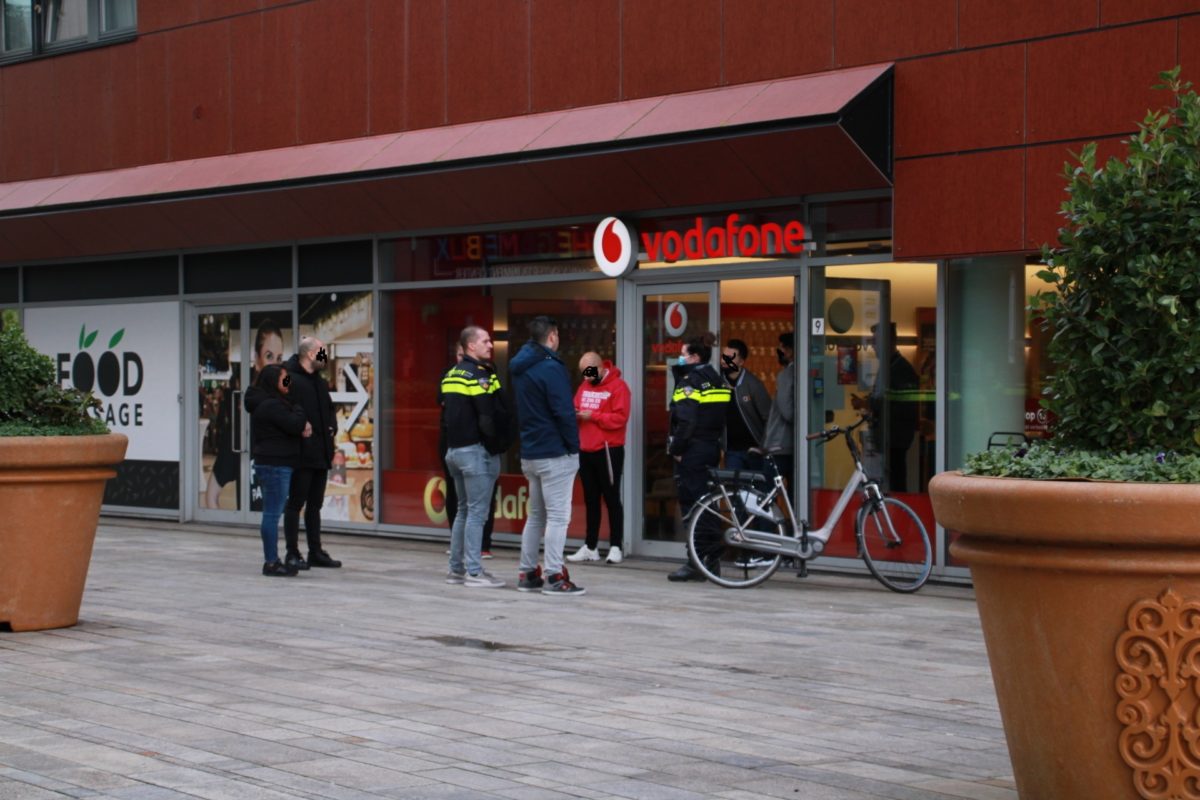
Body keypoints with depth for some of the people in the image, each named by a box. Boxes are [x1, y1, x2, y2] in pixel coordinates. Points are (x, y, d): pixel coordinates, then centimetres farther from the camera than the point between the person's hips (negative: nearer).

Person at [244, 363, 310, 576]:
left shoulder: (266, 403, 17)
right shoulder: (272, 405, -16)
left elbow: (297, 425, 18)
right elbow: (295, 424, -20)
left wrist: (302, 425, -5)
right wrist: (299, 412, 2)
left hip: (267, 463, 11)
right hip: (276, 465, -11)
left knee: (271, 514, 12)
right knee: (273, 514, -8)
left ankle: (271, 561, 17)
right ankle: (271, 562, -6)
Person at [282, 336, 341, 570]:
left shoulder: (320, 382, 16)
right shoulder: (291, 380, -12)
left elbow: (329, 409, 24)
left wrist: (332, 427, 7)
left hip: (321, 453, 9)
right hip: (301, 454, -9)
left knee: (315, 504, 14)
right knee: (296, 503, -2)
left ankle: (315, 552, 20)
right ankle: (292, 554, 3)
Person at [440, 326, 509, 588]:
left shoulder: (450, 375, 14)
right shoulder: (479, 375, -14)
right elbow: (490, 416, -19)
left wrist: (452, 445, 16)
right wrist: (498, 446, -9)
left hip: (454, 449, 9)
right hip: (477, 451, -9)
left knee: (463, 510, 16)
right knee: (477, 512, -7)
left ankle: (456, 568, 20)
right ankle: (474, 572, -7)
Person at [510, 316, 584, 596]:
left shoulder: (520, 368, 11)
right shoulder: (551, 368, -16)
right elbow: (564, 412, -19)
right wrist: (574, 446, -9)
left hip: (530, 454, 9)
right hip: (554, 454, -9)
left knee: (536, 515, 16)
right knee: (558, 516, -5)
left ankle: (528, 573, 19)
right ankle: (554, 576, -7)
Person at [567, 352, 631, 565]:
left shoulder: (618, 386, -9)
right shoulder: (584, 386, 13)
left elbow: (620, 418, -16)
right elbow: (576, 409, 19)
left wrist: (593, 416, -19)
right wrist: (575, 414, -5)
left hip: (608, 450, -7)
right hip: (585, 450, 7)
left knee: (611, 498, -2)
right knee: (590, 500, 11)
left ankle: (616, 547, 2)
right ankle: (590, 547, 16)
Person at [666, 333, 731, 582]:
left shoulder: (688, 382, -12)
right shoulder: (717, 381, 13)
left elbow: (685, 421, -20)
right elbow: (723, 418, 13)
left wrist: (676, 449, -12)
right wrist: (718, 443, 15)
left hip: (693, 451, -8)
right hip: (712, 449, 8)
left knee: (691, 504, -6)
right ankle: (712, 560, 16)